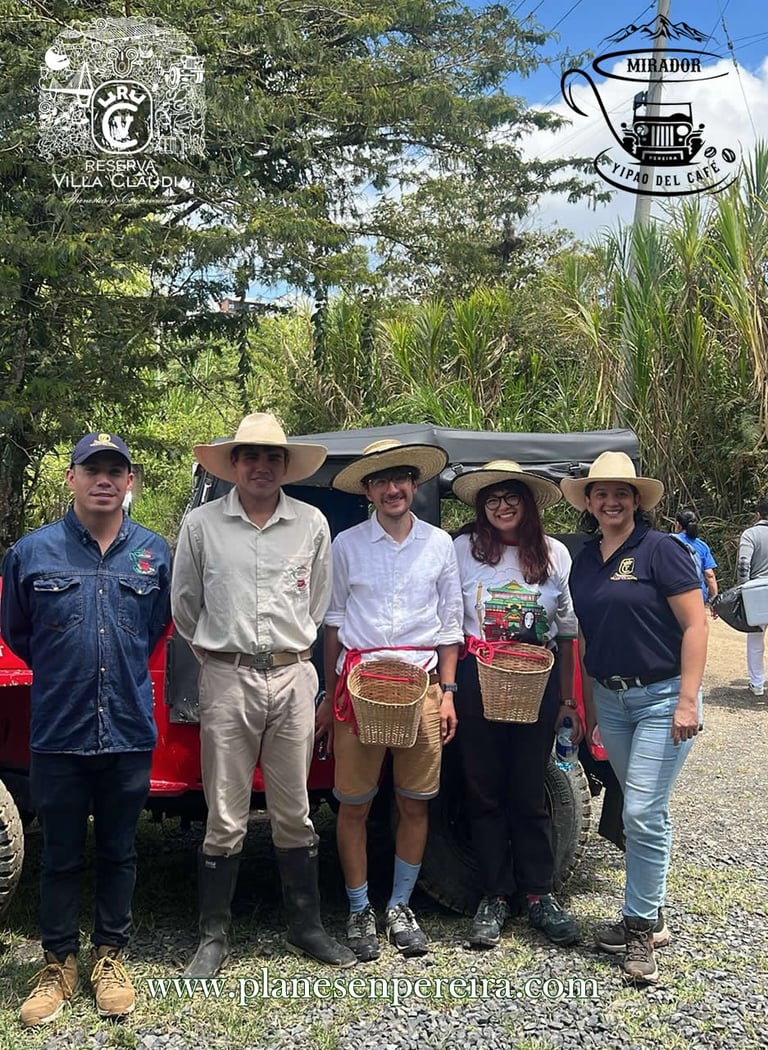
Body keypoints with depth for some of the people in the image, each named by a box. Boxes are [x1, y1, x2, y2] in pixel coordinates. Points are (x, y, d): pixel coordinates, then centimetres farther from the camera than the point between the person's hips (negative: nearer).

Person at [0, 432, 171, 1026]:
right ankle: (59, 963, 27)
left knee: (118, 853, 13)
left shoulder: (155, 553, 1)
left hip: (130, 731, 1)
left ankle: (110, 957, 30)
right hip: (58, 732, -1)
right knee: (61, 857, 11)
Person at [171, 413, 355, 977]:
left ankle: (307, 925, 26)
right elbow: (185, 605, 10)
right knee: (225, 818, 5)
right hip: (227, 680, -1)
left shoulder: (312, 524, 4)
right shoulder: (201, 524, 0)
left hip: (292, 678, 2)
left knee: (294, 813, 12)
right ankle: (214, 935, 20)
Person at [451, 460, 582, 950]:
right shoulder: (464, 550, -1)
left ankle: (540, 894, 21)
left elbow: (566, 632, 7)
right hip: (478, 684, 0)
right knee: (486, 792, 7)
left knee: (529, 791, 6)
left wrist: (568, 699, 6)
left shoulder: (555, 554, 3)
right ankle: (494, 897, 20)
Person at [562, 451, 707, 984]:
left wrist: (688, 700, -18)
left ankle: (639, 925, 7)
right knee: (641, 812, 13)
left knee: (643, 814, -7)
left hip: (662, 696, -6)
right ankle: (651, 916, 25)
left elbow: (695, 625, -13)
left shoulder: (660, 550, -10)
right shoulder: (584, 560, 8)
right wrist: (585, 702, 15)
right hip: (611, 699, 6)